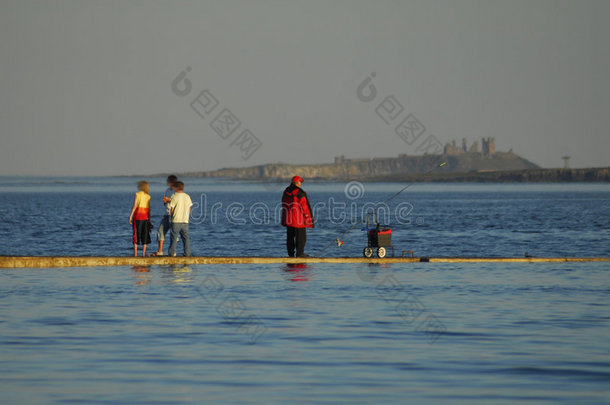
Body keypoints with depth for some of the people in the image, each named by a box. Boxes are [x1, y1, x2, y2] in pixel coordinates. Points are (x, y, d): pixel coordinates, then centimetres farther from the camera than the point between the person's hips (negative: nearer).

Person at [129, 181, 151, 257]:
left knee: (136, 234, 0)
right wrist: (149, 218, 14)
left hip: (138, 215, -3)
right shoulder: (148, 196, 7)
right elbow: (149, 208, 7)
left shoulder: (138, 194, -5)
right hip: (145, 216, 3)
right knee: (145, 236, 7)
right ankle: (144, 253, 4)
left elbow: (135, 206, -11)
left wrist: (131, 216, -10)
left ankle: (135, 253, -4)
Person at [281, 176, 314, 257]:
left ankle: (290, 253, 12)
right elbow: (303, 204, -16)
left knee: (290, 236, 11)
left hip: (288, 219, 7)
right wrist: (306, 213, -4)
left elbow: (284, 204, 16)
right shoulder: (299, 192, -15)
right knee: (301, 235, -1)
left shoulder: (286, 191, 10)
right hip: (298, 218, -7)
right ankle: (299, 253, -3)